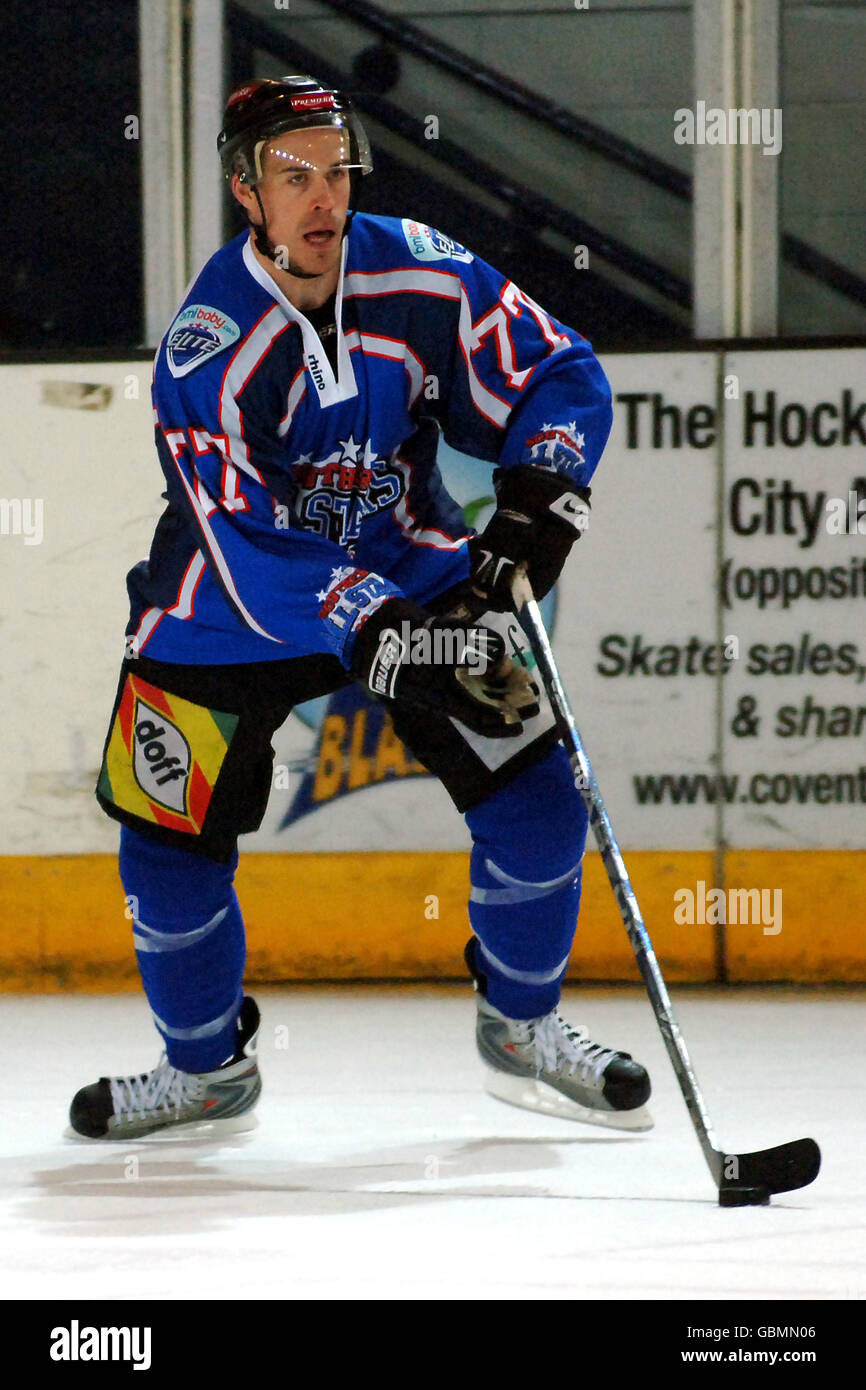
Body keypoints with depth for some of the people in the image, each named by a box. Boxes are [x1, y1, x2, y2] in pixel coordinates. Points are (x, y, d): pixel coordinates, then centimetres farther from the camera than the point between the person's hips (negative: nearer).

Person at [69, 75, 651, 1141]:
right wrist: (370, 630, -44)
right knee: (169, 848, -6)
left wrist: (540, 493, -24)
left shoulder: (424, 274, -16)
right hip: (238, 608, -3)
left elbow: (557, 374, -5)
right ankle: (207, 1068, 19)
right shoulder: (207, 350, -27)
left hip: (411, 570, 3)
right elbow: (247, 552, -32)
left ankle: (520, 1030, 15)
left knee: (534, 797, -7)